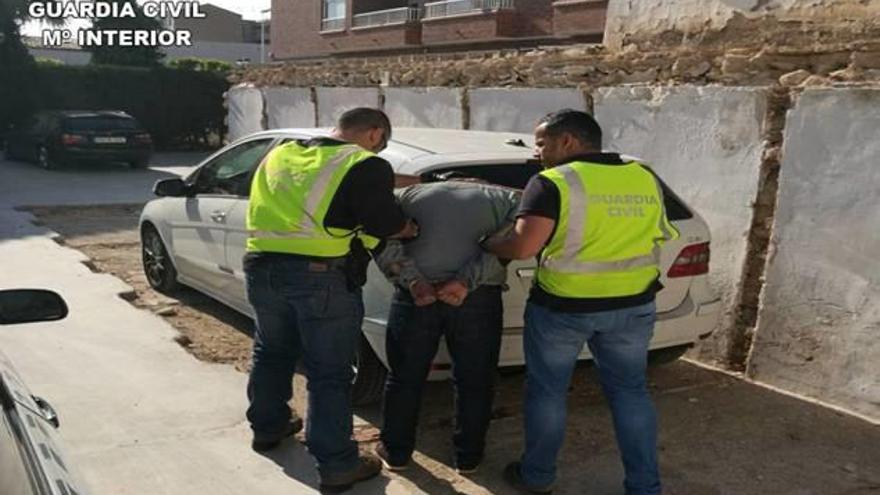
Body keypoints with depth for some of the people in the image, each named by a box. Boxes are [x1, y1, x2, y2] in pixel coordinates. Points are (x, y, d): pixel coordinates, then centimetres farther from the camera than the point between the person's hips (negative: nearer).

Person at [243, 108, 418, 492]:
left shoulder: (280, 154, 16)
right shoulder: (365, 165, -6)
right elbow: (387, 225, -7)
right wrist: (414, 230, 13)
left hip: (263, 268, 6)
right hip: (323, 278, -6)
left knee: (270, 354, 26)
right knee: (329, 374, 4)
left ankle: (267, 428, 44)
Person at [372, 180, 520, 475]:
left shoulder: (410, 195, 20)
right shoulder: (505, 198, 17)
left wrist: (413, 281, -7)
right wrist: (467, 281, -11)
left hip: (415, 295, 1)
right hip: (478, 297, -1)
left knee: (405, 378, 17)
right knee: (474, 381, 17)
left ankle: (396, 452, 31)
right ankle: (468, 457, 30)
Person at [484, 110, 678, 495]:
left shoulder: (553, 182, -14)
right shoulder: (645, 178, 4)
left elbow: (522, 247, -19)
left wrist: (486, 244, -1)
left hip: (562, 307, -4)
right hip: (634, 305, 5)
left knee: (546, 390, 14)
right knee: (630, 391, 17)